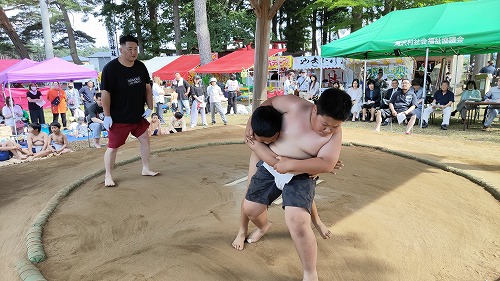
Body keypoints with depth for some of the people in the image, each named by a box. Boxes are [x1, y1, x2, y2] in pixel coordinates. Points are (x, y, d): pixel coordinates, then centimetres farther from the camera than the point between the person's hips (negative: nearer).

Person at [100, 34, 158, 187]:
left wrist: (150, 107, 5)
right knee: (113, 147, 2)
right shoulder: (111, 68, -15)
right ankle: (108, 176, 17)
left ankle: (146, 169, 25)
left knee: (145, 139, 9)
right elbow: (105, 93, -16)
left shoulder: (141, 67, 3)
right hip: (118, 118, -6)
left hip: (138, 115, 6)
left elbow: (147, 87, 10)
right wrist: (107, 116, -17)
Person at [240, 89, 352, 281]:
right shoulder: (296, 106, -17)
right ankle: (263, 226, 52)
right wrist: (251, 123, -7)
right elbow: (270, 102, 0)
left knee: (298, 223, -23)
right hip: (270, 167, 3)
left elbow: (326, 164, -26)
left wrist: (291, 164, -30)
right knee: (250, 209, 13)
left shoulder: (335, 134, -18)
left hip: (300, 177, -3)